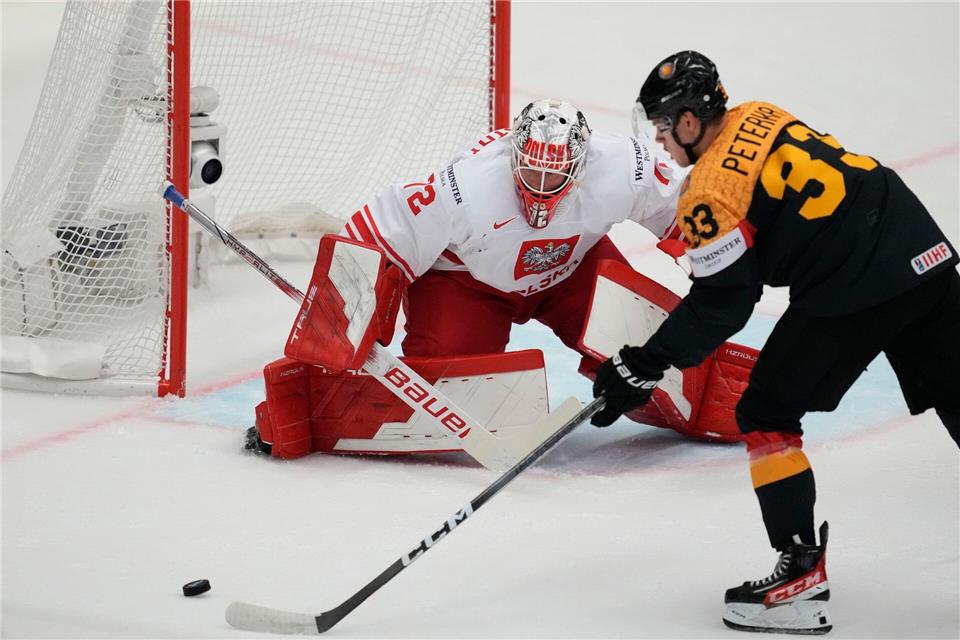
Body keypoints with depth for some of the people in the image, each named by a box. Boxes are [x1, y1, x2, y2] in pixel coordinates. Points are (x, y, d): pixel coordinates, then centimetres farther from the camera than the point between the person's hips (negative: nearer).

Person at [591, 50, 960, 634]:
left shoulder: (712, 192, -8)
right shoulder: (760, 117, 15)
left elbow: (722, 302, -6)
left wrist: (645, 366, 1)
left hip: (855, 291, -8)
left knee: (768, 412, 5)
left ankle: (803, 574, 2)